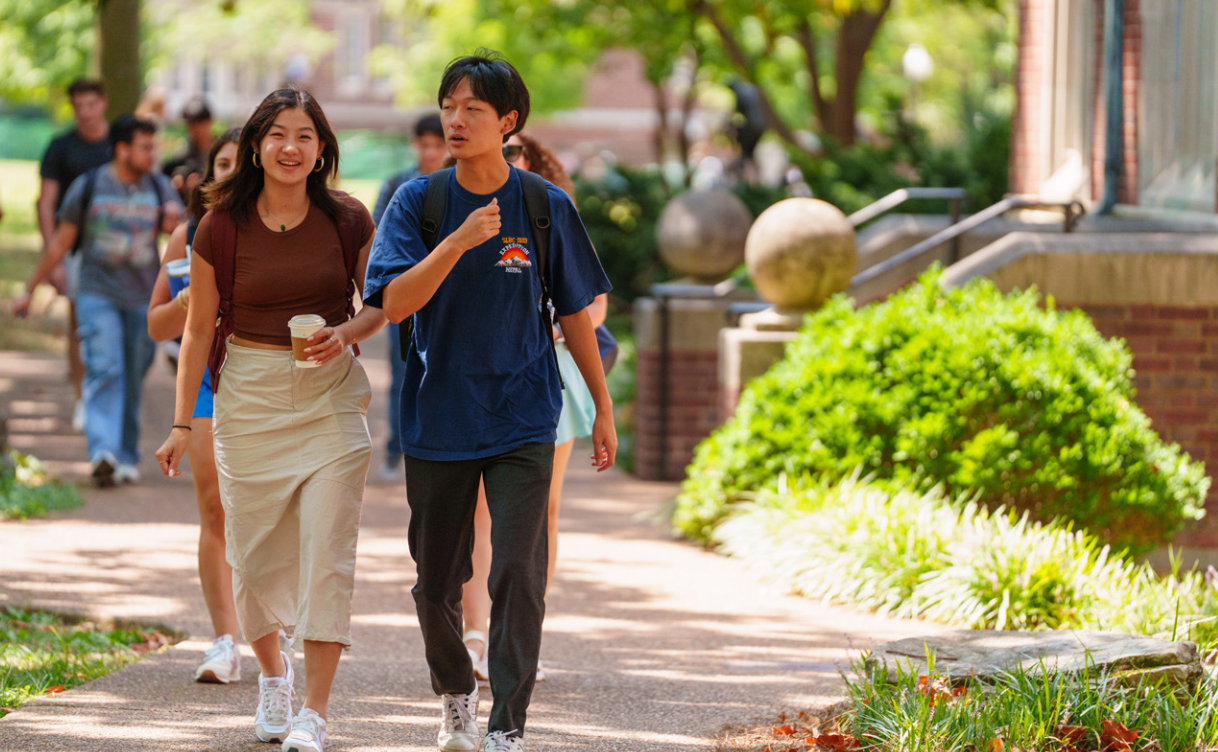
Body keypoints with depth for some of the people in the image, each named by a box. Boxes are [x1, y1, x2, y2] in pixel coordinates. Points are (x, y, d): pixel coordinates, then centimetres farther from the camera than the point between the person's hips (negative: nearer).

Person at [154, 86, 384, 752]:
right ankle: (271, 673, 34)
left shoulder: (348, 221, -2)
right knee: (254, 548, 7)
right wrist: (181, 423, 1)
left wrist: (347, 333, -12)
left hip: (331, 393, 0)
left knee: (327, 548, -9)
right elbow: (198, 328, 3)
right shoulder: (222, 227, -3)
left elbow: (379, 305, 10)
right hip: (249, 392, 1)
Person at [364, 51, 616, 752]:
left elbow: (575, 312, 7)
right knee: (437, 581, 11)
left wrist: (604, 408, 10)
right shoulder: (419, 201, -2)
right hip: (438, 418, 1)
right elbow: (395, 302, -13)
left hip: (522, 420, -1)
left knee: (519, 575, -13)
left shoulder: (546, 206, -2)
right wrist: (461, 242, -25)